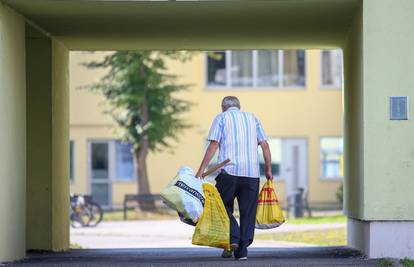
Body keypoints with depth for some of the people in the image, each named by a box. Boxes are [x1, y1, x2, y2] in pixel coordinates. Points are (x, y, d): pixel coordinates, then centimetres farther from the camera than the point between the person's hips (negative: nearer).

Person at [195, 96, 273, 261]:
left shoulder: (221, 118, 9)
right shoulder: (252, 118, 20)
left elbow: (213, 144, -3)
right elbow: (265, 145, 12)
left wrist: (201, 169, -6)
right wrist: (268, 170, 16)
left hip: (229, 171, -3)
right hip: (252, 173, 3)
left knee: (223, 206, 10)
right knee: (247, 212, 7)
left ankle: (233, 239, -11)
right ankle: (242, 250, 3)